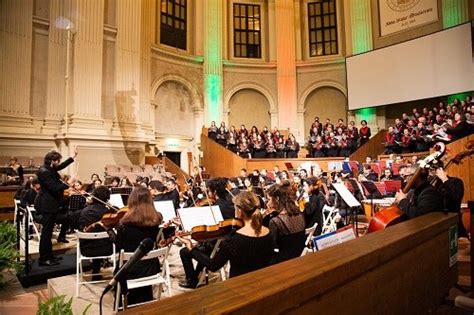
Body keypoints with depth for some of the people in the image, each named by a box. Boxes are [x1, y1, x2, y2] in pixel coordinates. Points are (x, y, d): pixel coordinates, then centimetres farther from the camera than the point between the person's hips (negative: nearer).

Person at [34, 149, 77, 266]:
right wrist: (67, 184, -13)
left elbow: (62, 166, 22)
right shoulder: (44, 171, -21)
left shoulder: (50, 169, 7)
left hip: (50, 204, 11)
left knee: (48, 231, 16)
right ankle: (43, 259, 4)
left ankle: (49, 255, 25)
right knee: (46, 232, -4)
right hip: (47, 205, -11)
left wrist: (74, 156, 21)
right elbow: (54, 187, -26)